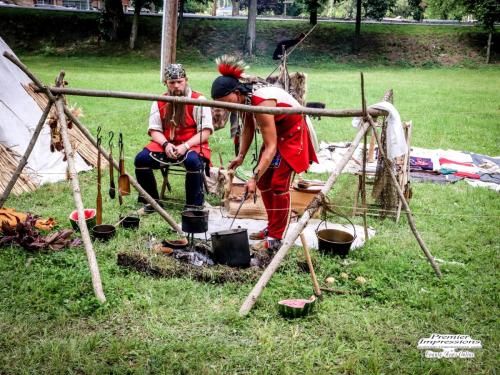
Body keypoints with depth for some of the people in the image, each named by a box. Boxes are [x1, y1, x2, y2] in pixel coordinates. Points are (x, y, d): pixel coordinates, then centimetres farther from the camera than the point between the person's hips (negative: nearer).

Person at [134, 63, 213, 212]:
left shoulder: (198, 100, -5)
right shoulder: (159, 102, 8)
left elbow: (205, 131, -10)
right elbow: (154, 130, 6)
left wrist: (186, 146, -23)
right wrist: (166, 144, -16)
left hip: (192, 145, -4)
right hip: (166, 145, 4)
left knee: (193, 161, -37)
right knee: (141, 159, -18)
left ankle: (193, 205, -19)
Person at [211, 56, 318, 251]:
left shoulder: (262, 103, -35)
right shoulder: (245, 98, -10)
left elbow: (271, 147, -35)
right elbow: (248, 128, 2)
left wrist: (254, 178, -37)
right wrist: (241, 156, -9)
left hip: (293, 133, -9)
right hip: (276, 132, 9)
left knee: (279, 183, -12)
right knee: (264, 180, 8)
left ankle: (276, 238, -7)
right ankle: (272, 228, 20)